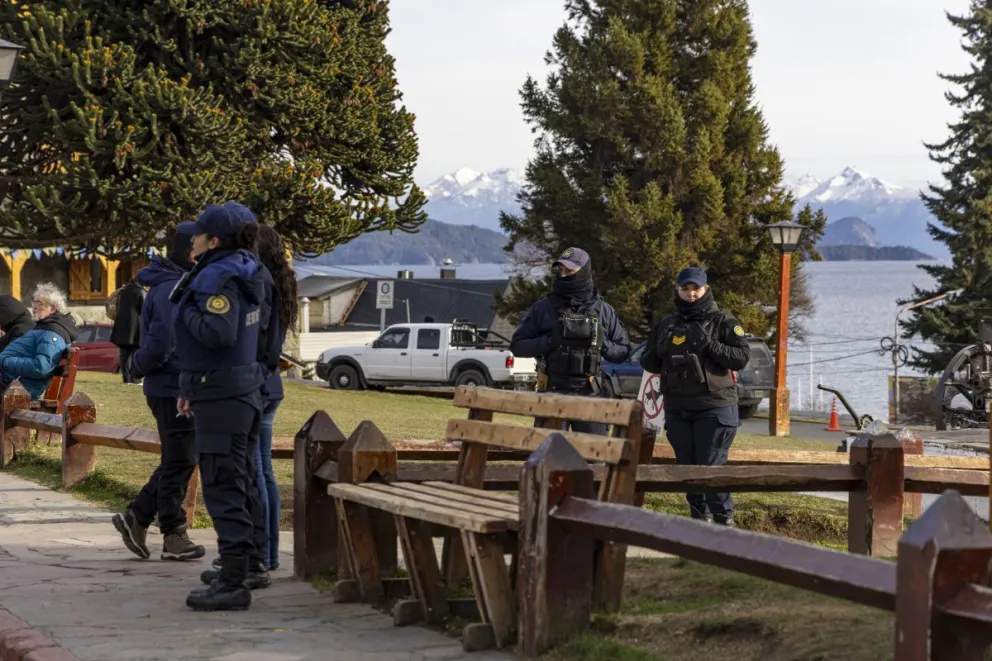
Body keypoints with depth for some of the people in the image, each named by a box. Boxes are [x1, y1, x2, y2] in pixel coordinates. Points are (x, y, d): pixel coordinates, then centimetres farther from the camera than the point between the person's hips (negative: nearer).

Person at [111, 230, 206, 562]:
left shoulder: (181, 286, 12)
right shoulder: (171, 291, -20)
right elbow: (160, 345, -22)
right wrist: (138, 366, -6)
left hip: (182, 388, 10)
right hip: (173, 389, -10)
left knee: (180, 460, 16)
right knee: (179, 463, 0)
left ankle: (136, 516, 21)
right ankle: (174, 537, 9)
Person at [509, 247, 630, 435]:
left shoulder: (603, 311, 6)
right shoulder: (543, 308, 3)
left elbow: (622, 351, 12)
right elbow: (517, 345, 3)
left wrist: (603, 344, -8)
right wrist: (548, 341, -12)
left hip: (589, 396, 1)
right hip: (552, 394, -1)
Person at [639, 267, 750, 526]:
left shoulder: (722, 322, 1)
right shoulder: (667, 325, 15)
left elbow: (742, 357, -7)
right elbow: (647, 361, 19)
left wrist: (710, 345, -19)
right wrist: (658, 356, -5)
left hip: (714, 408, -5)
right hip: (677, 410, 5)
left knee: (712, 467, -11)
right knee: (688, 468, 8)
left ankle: (724, 522, -4)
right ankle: (700, 520, 17)